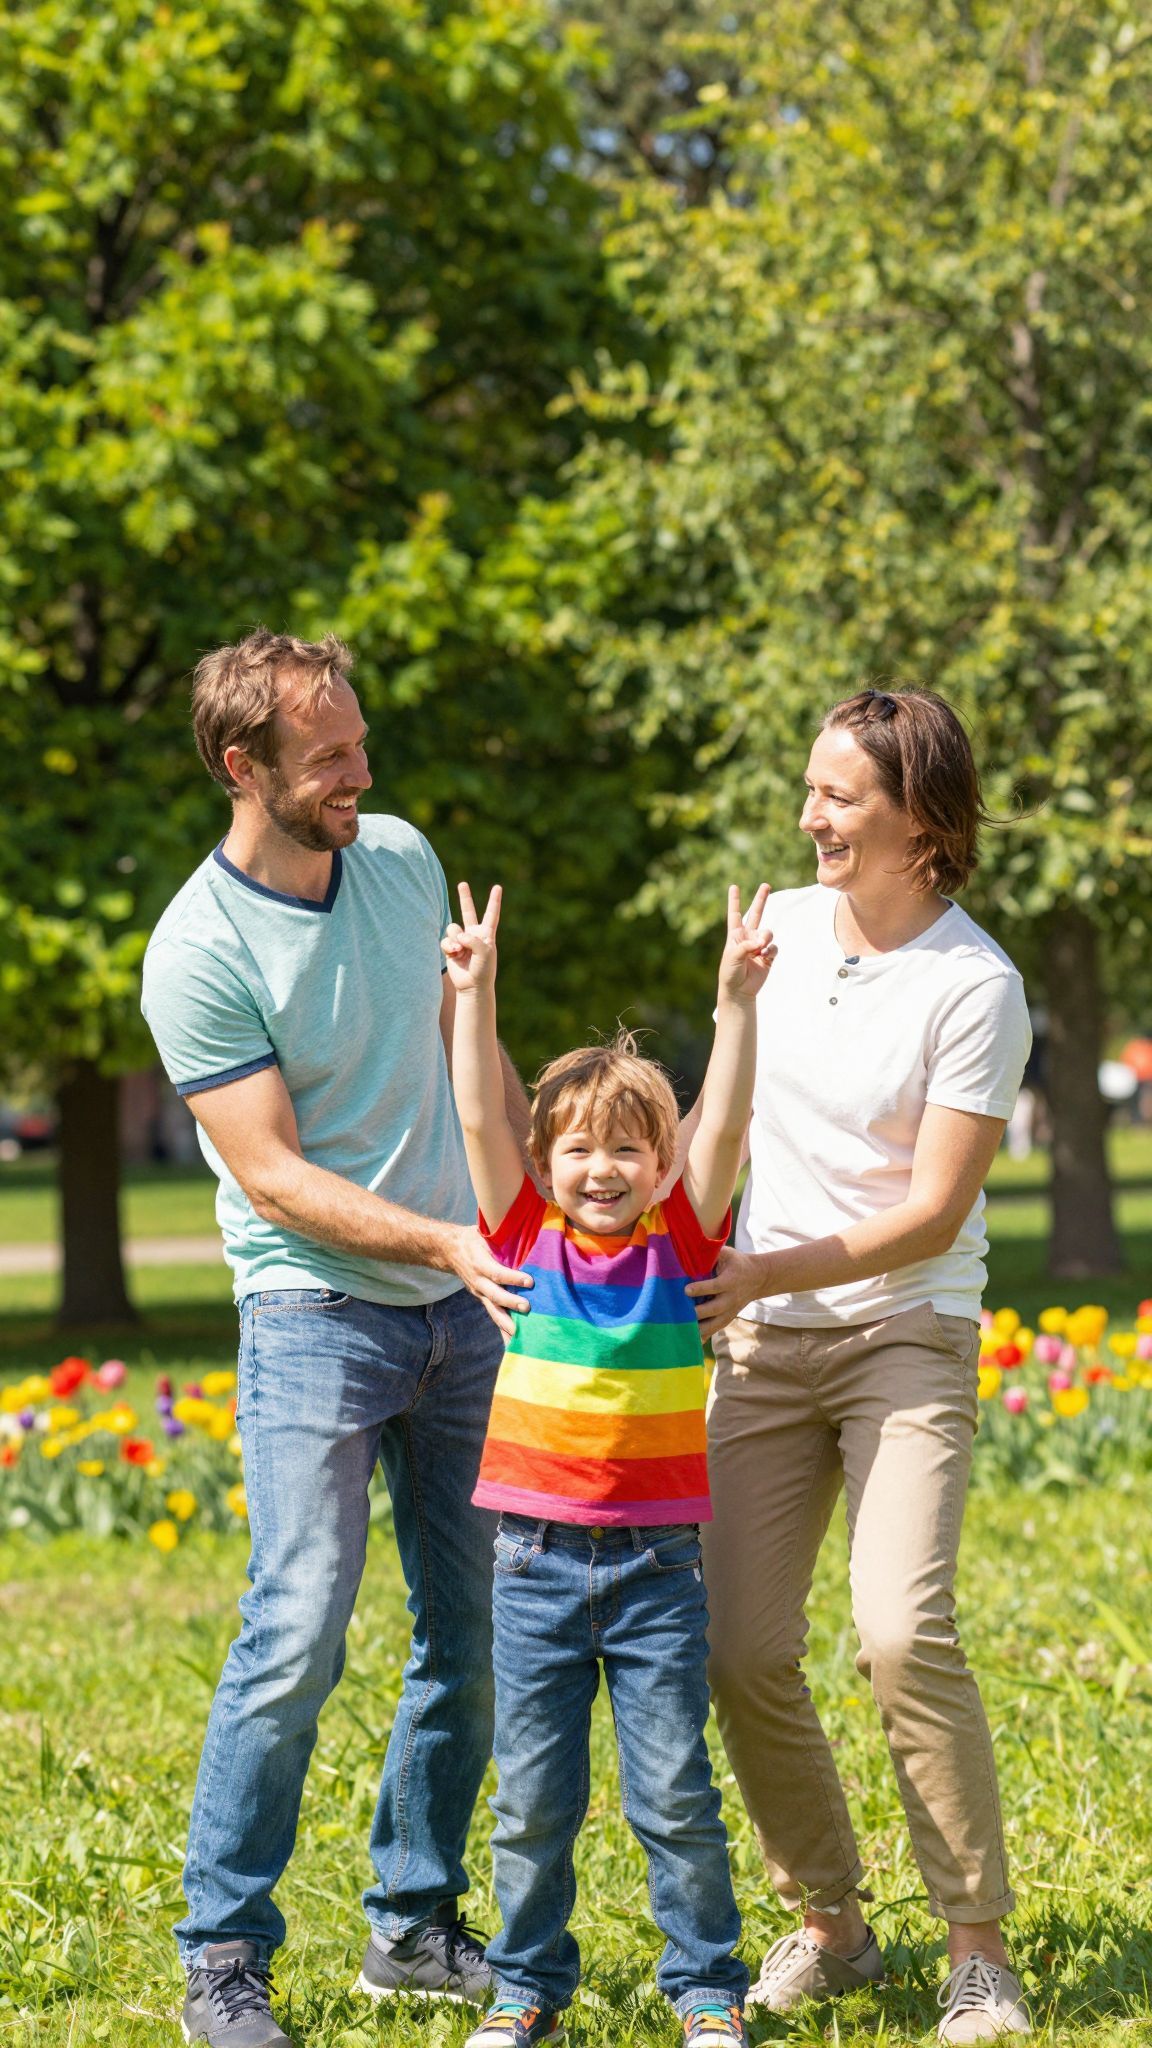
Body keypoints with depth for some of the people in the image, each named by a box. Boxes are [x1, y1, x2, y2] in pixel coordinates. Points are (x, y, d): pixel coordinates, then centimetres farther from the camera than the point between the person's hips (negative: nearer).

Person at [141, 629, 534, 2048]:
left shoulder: (402, 860, 4)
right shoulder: (200, 953, -15)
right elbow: (275, 1178, -17)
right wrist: (446, 1243, -26)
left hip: (464, 1304, 6)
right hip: (316, 1307, -6)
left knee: (477, 1636, 8)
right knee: (298, 1632, -14)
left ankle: (414, 1925, 20)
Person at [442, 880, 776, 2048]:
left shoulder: (681, 1241, 0)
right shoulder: (529, 1237, 1)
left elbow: (723, 1124, -11)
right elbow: (480, 1117, -6)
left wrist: (738, 1001, -20)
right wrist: (475, 991, -14)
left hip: (656, 1563, -1)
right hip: (537, 1556, 1)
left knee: (674, 1794, 1)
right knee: (533, 1796, 7)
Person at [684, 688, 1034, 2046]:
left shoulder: (973, 986, -13)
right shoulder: (778, 925, 4)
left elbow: (933, 1216, -15)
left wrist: (766, 1272, -22)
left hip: (906, 1336, -5)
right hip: (759, 1337, 5)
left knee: (902, 1631, -21)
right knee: (740, 1650, -2)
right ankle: (829, 1922, 16)